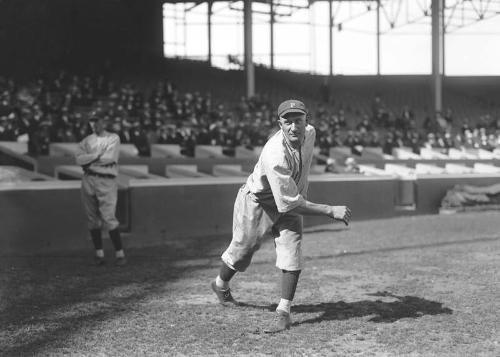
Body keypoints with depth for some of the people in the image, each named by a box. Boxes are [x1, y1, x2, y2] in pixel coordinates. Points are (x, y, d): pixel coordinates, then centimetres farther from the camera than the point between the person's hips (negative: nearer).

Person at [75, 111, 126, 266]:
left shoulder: (113, 138, 4)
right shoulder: (87, 140, 14)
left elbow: (110, 158, -12)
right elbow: (79, 158, -3)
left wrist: (89, 160, -5)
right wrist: (98, 154, -12)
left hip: (106, 181, -4)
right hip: (88, 180, 4)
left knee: (108, 218, -11)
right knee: (92, 218, 4)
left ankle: (120, 253, -6)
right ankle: (99, 253, 11)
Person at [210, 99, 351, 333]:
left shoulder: (310, 133, -15)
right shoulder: (276, 155, -38)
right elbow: (290, 204, -37)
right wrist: (330, 211, -37)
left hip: (289, 201, 5)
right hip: (257, 202, -5)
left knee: (292, 253, -12)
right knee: (242, 251, 13)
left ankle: (284, 312, -5)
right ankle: (221, 285, 44)